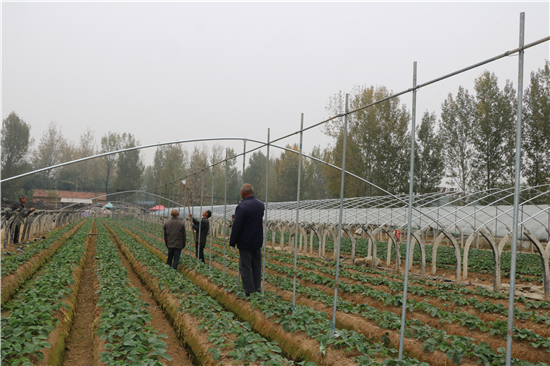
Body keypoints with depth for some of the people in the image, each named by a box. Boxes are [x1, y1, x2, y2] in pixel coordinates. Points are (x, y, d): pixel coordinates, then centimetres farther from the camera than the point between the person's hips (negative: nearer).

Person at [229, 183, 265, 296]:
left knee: (245, 267, 0)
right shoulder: (261, 204, 5)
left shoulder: (242, 206, -19)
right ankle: (257, 288, 21)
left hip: (245, 242, -7)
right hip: (258, 241, 7)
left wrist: (232, 242, -8)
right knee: (257, 265, 15)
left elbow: (236, 226, -16)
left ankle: (249, 291, 1)